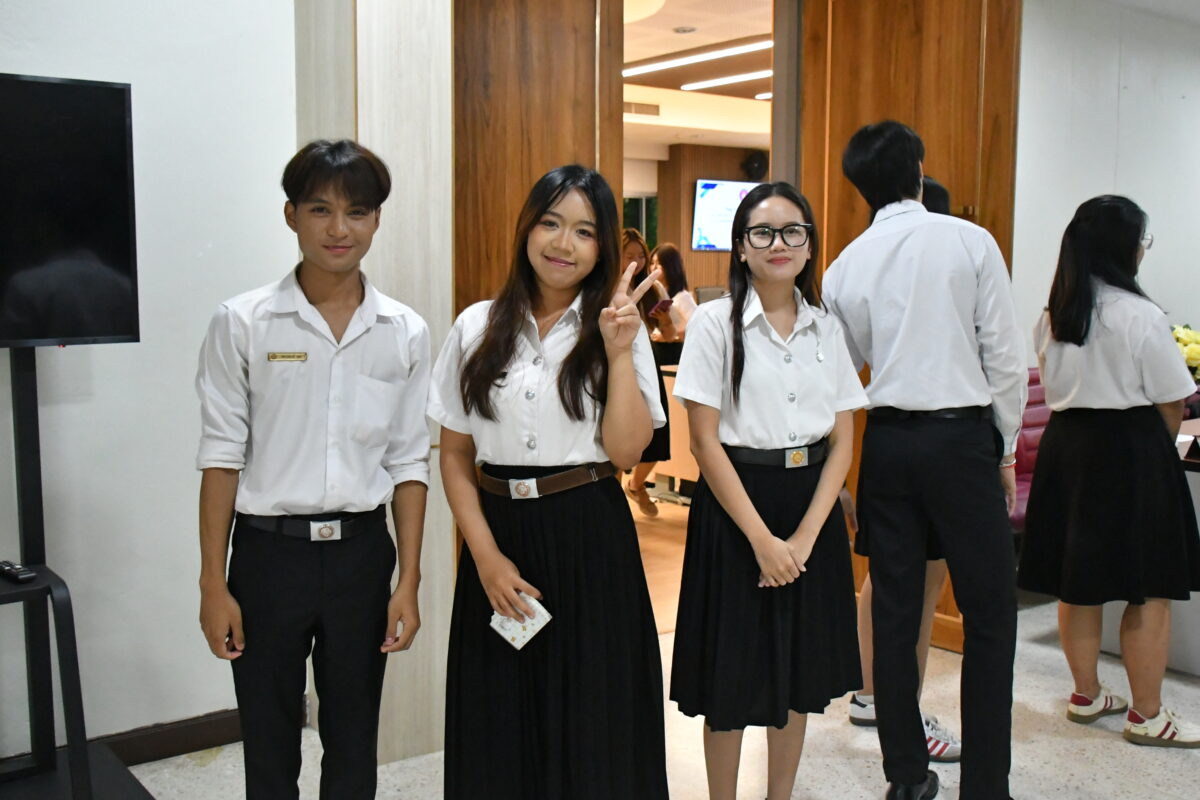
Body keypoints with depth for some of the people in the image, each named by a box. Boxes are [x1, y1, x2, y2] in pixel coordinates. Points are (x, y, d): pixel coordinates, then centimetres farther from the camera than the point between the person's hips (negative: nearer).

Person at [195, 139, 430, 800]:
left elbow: (409, 461, 3)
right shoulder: (242, 323, -6)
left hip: (362, 550, 2)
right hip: (269, 550, -1)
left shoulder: (405, 333, 0)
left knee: (353, 745, 16)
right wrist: (213, 583, -5)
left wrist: (408, 580, 1)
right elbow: (222, 456, -4)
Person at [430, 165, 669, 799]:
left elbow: (625, 451, -7)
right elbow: (455, 455, 4)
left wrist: (618, 352, -16)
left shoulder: (617, 327, 1)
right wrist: (486, 555, -6)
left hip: (590, 539, -1)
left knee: (590, 719, 7)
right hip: (499, 533, 1)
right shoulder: (478, 327, 3)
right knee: (498, 723, 10)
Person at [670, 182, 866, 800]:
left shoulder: (826, 327, 5)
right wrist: (762, 538, -14)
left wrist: (805, 536, -9)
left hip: (811, 508, 4)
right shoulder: (716, 322, -7)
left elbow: (843, 441, 3)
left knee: (798, 671, 13)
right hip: (734, 505, -4)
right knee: (731, 677, 5)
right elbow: (706, 441, -10)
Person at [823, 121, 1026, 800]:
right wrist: (1006, 446, 4)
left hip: (886, 441, 4)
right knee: (989, 612, 7)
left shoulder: (846, 266, 4)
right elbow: (1006, 356, -5)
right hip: (961, 437, -4)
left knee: (895, 609, 10)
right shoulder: (970, 242, -5)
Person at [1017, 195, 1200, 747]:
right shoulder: (1140, 316, -14)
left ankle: (1086, 696, 27)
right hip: (1128, 451, -7)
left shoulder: (1052, 315, 5)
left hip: (1064, 445, 7)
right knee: (1149, 592, 3)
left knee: (1078, 586, 14)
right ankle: (1147, 716, 11)